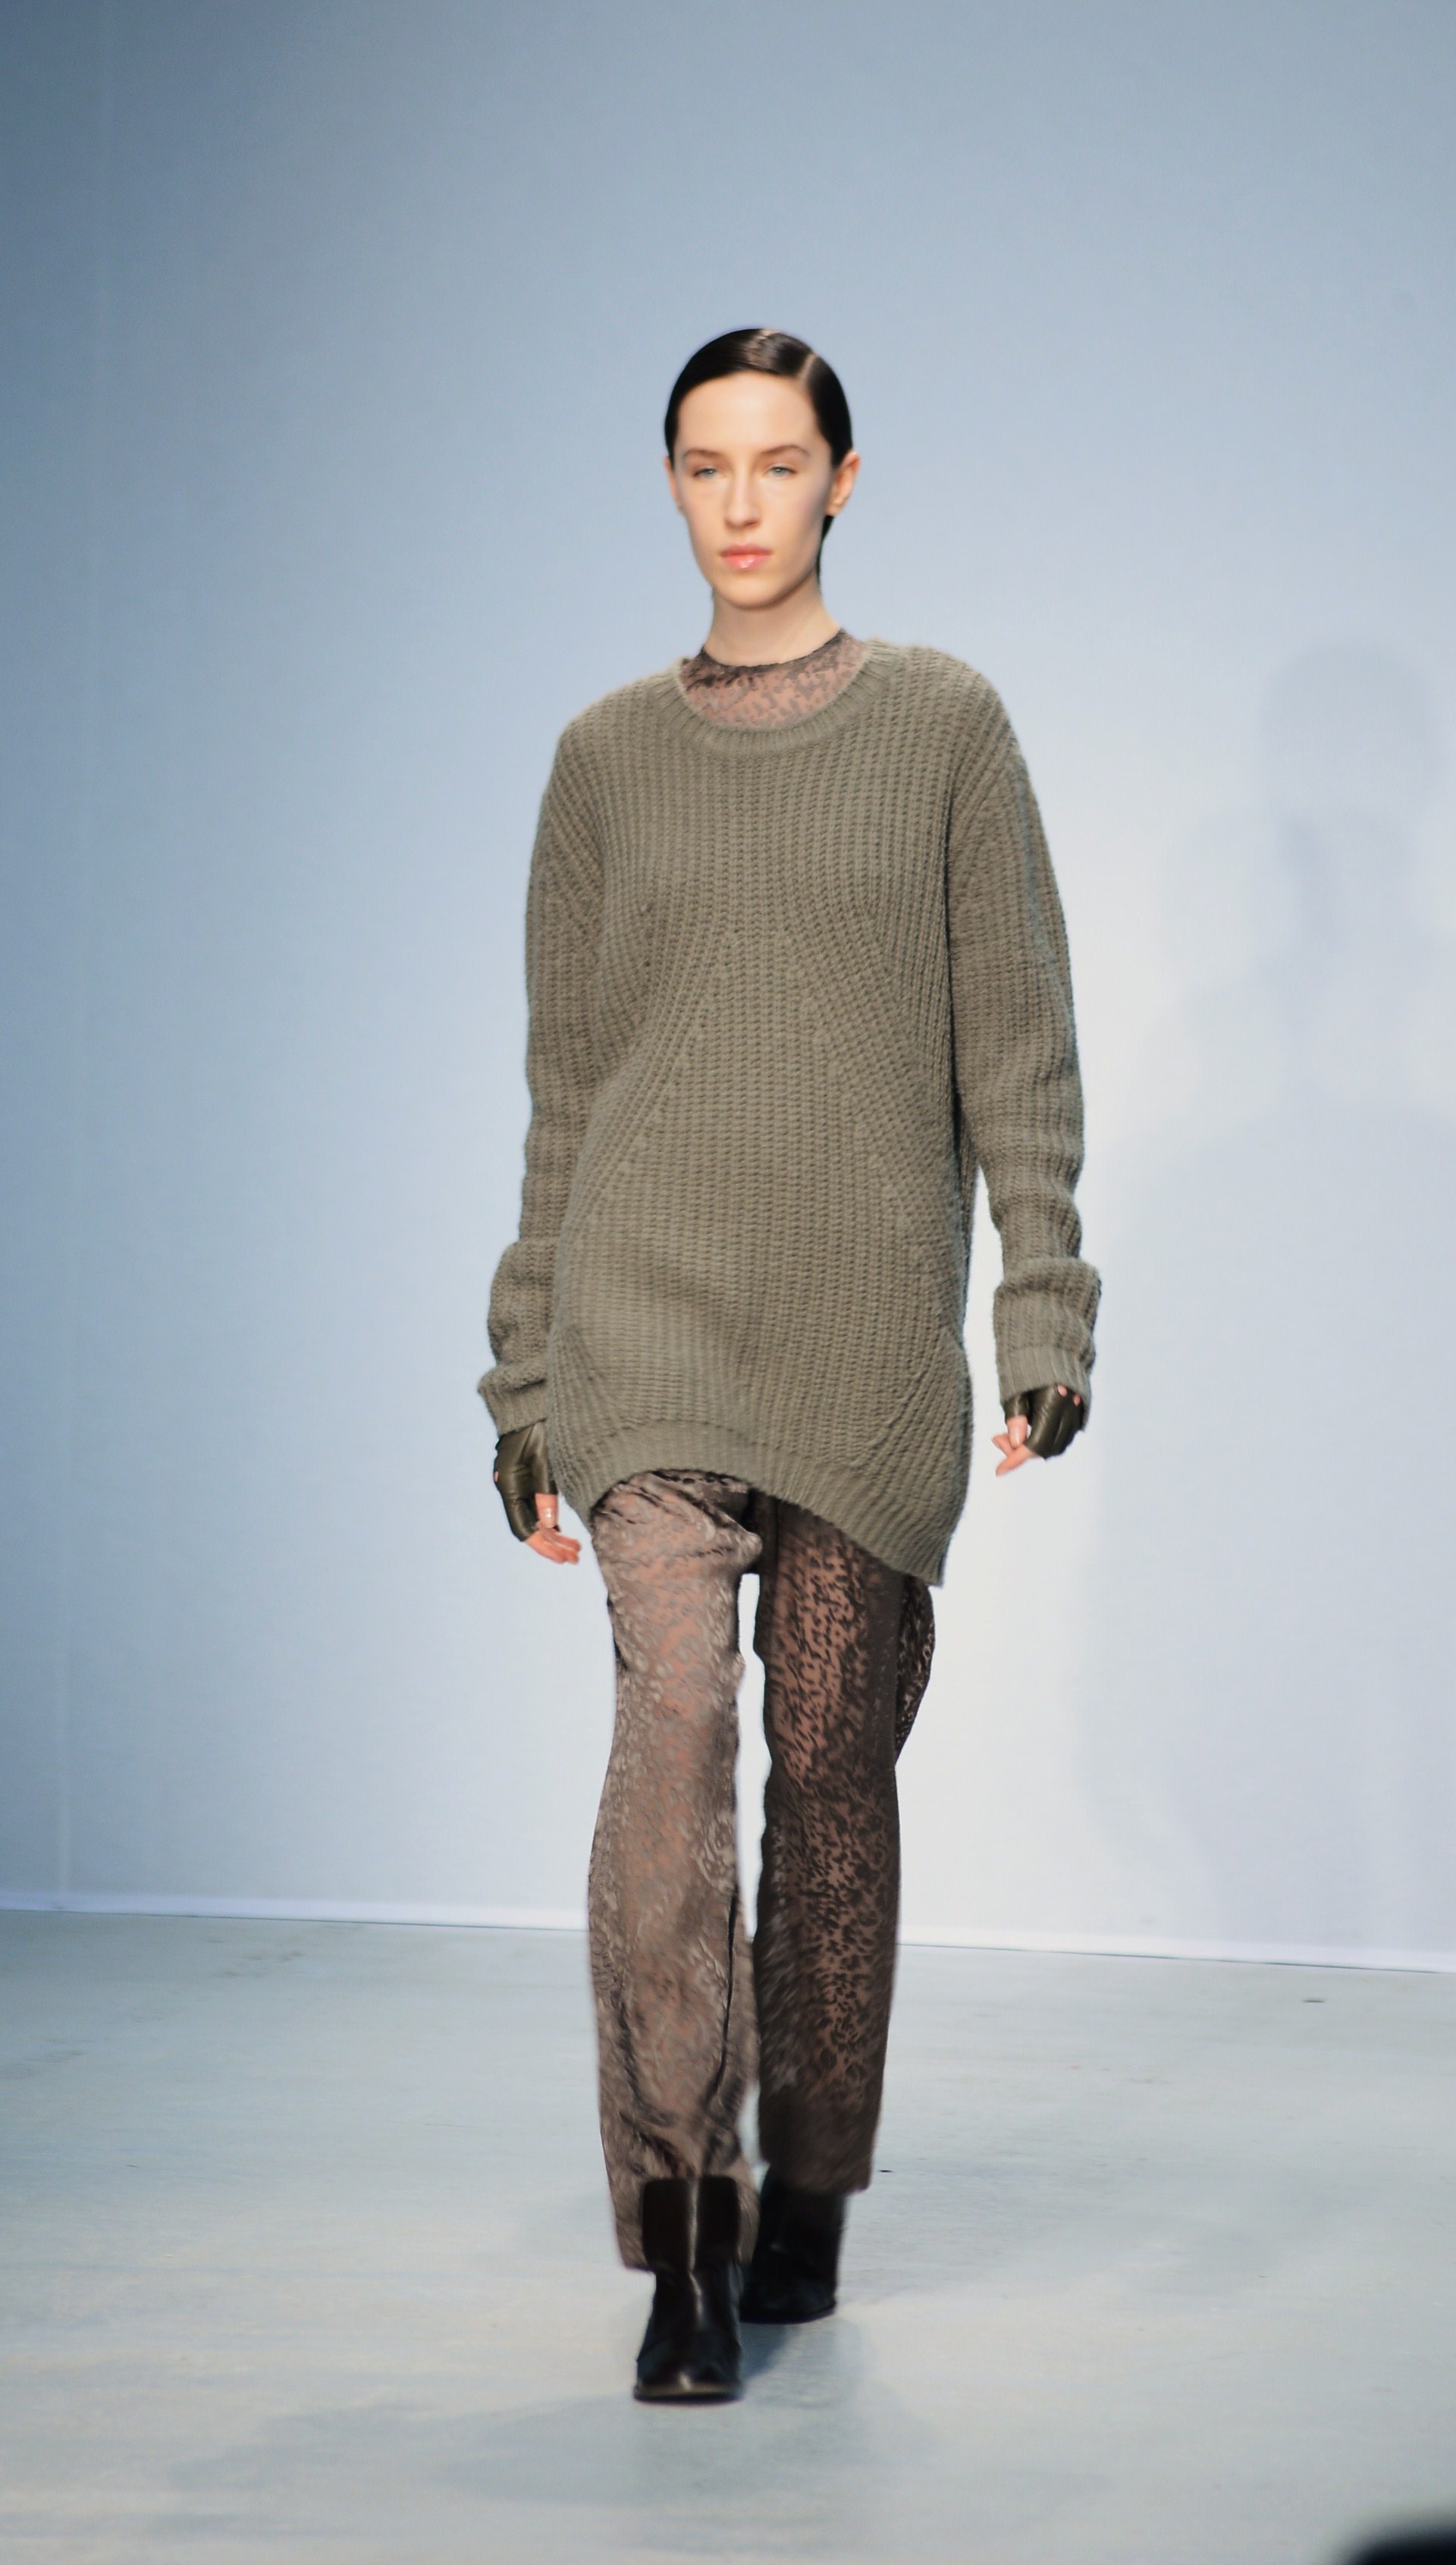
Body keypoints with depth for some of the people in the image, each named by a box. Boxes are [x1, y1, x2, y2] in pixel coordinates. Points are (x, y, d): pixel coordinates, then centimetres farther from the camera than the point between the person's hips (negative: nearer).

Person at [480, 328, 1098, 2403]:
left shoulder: (943, 727, 5)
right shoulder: (609, 758, 9)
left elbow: (1017, 1044, 4)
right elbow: (564, 1084, 12)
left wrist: (1047, 1303, -5)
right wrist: (526, 1382, 10)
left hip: (870, 1319, 0)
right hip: (651, 1300, 0)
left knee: (834, 1758, 3)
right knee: (676, 1713, -17)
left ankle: (806, 2207, 19)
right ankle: (685, 2234, -15)